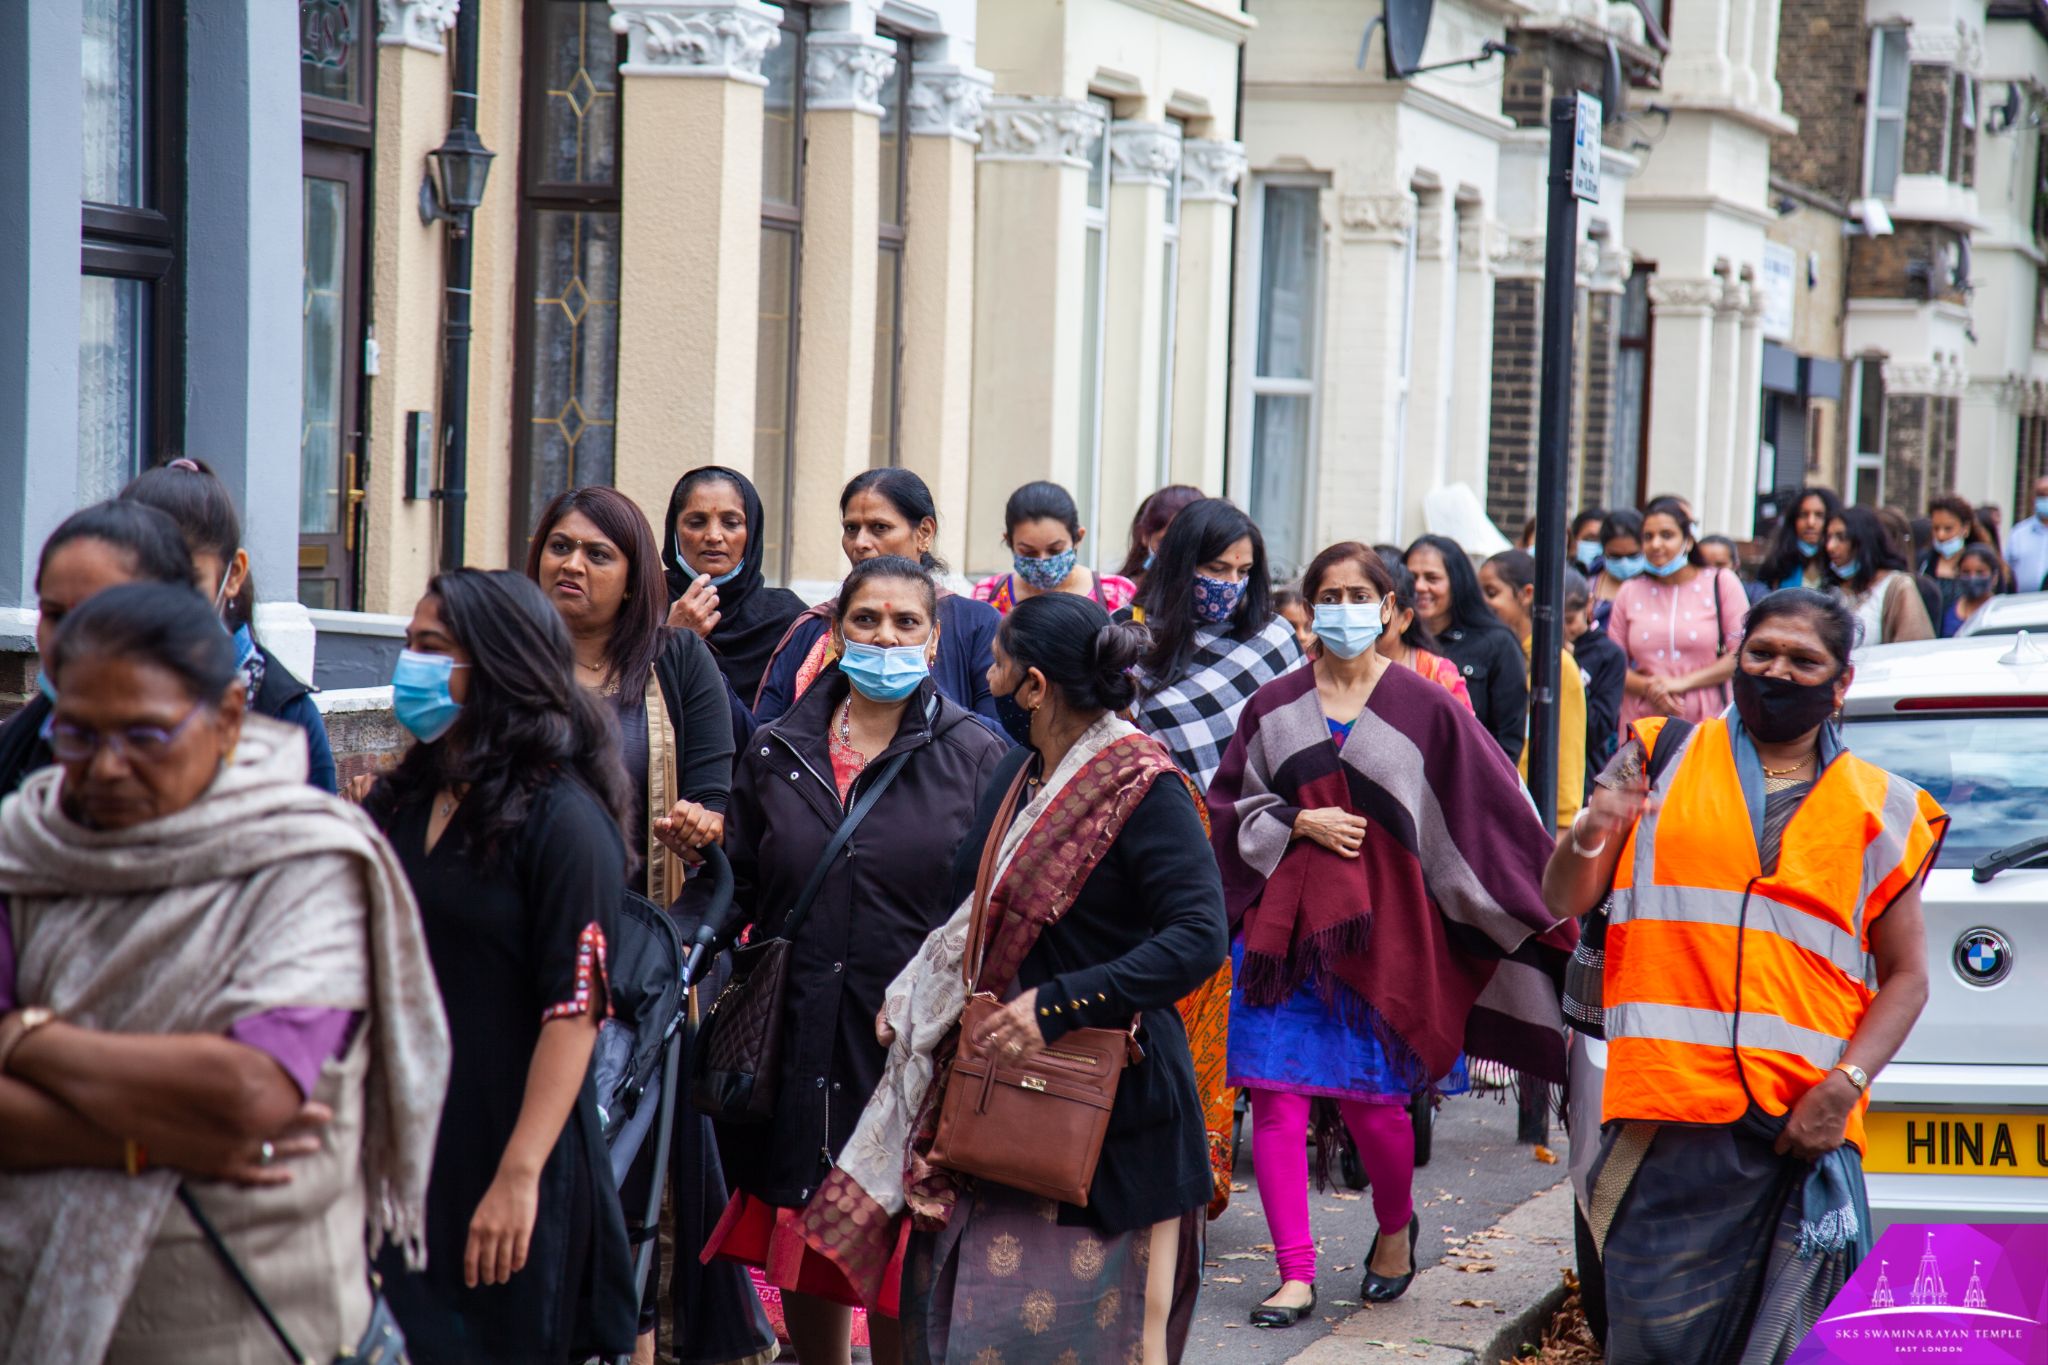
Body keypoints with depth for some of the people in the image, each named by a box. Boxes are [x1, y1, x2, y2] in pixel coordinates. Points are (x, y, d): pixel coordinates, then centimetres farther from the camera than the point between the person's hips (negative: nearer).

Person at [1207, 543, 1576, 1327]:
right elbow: (1228, 804, 9)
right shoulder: (1274, 708, 7)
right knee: (1277, 1092, -6)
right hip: (1284, 921, 2)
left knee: (1372, 1100, -2)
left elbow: (1492, 813, 4)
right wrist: (1299, 823, -7)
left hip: (1380, 924, -2)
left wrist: (1545, 903, 1)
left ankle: (1396, 1226, 29)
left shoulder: (1425, 710, 1)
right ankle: (1296, 1274, 0)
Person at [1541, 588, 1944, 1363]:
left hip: (1804, 1129, 0)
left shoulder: (1881, 812, 12)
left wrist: (1845, 1085, -5)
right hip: (1667, 1120, 0)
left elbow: (1906, 976, 10)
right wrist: (1589, 836, -13)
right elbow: (1563, 904, 9)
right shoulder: (1660, 759, 13)